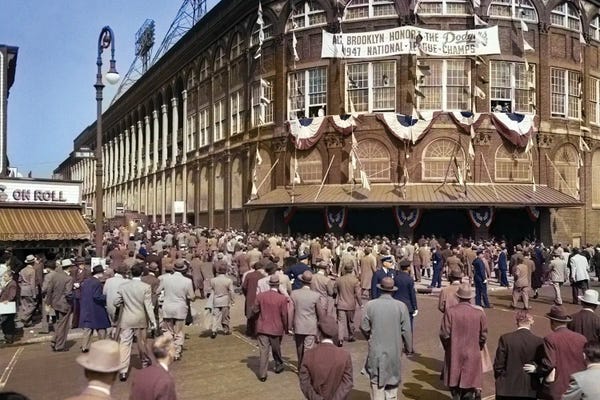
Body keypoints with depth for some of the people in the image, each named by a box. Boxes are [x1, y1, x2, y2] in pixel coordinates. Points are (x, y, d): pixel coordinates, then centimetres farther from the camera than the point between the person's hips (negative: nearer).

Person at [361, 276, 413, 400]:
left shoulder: (370, 305, -11)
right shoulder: (401, 306, -11)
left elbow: (364, 327, -4)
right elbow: (406, 330, -6)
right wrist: (408, 347, 9)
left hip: (376, 350, -1)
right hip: (395, 350, 1)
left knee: (376, 381, 10)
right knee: (392, 379, 19)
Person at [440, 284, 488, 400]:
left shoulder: (450, 312, -13)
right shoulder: (479, 312, -9)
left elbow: (444, 334, -11)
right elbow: (483, 336, -3)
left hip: (454, 355, -1)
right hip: (473, 355, 1)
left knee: (454, 385, 15)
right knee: (469, 388, 12)